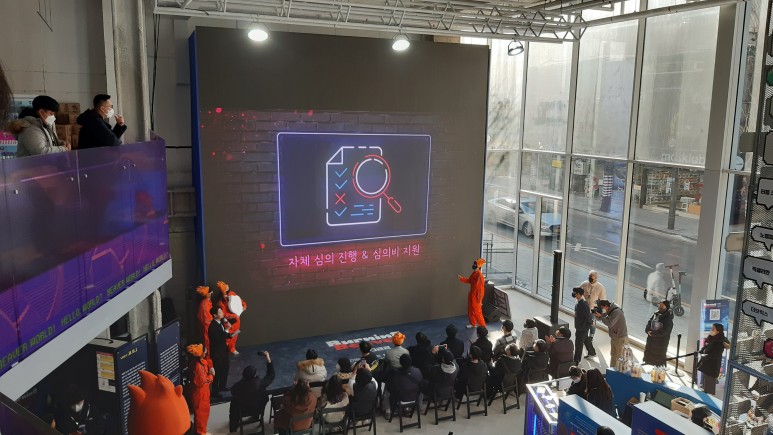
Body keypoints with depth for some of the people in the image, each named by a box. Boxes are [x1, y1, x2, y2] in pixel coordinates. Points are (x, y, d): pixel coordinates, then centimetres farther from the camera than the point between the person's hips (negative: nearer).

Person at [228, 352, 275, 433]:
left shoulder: (238, 386, -33)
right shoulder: (260, 384, -34)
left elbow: (233, 393, -7)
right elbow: (271, 375, -15)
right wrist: (268, 359, -14)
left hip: (242, 411, 0)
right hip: (258, 409, 0)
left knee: (234, 402, 31)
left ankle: (233, 426, 47)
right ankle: (255, 417, 51)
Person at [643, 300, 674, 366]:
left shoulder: (668, 318, -16)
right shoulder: (656, 314, 3)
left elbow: (664, 331, -21)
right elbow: (649, 323, 7)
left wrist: (653, 333, -17)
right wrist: (648, 331, -11)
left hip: (661, 341, -7)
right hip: (651, 340, 7)